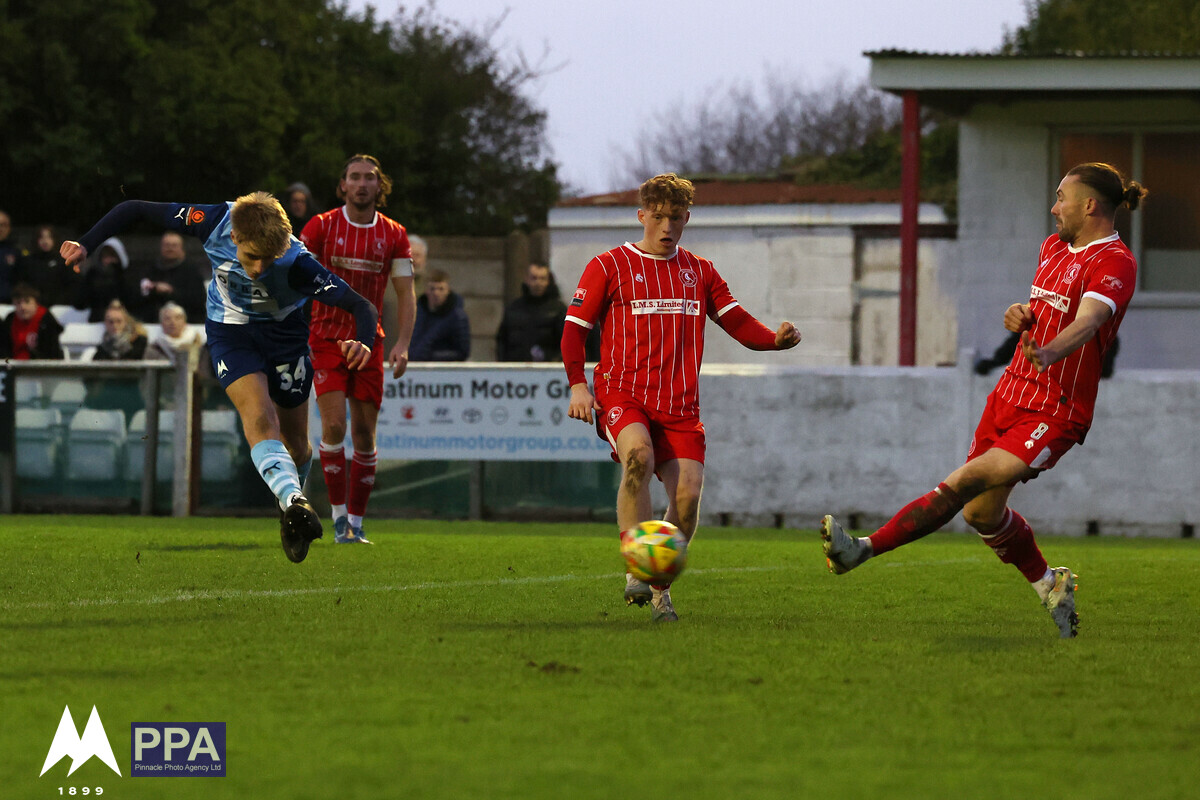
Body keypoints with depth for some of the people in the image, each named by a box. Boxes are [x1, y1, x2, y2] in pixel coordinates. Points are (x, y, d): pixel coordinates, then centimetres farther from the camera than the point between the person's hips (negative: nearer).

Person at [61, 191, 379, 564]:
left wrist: (363, 344, -53)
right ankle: (294, 504, -46)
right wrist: (85, 245, -23)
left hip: (284, 332, 0)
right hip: (230, 333, 0)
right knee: (259, 418, -26)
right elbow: (134, 210, -16)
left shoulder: (296, 264, -32)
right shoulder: (214, 222, -28)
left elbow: (361, 307, -32)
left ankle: (291, 515, 38)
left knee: (295, 447, 8)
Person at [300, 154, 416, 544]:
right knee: (334, 424, -16)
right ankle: (339, 515, -7)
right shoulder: (321, 226, -4)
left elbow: (405, 293, 3)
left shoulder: (393, 235, 2)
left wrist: (402, 344, -10)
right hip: (326, 340, -2)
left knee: (364, 434, 1)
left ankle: (357, 522, 10)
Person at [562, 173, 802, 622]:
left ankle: (660, 588, 10)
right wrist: (578, 385, -9)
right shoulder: (609, 266, 5)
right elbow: (574, 328, 5)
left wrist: (775, 338, -10)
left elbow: (739, 324, 12)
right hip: (623, 396, -4)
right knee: (638, 456, -34)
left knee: (687, 495, -12)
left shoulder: (699, 272, 16)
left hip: (680, 405, 4)